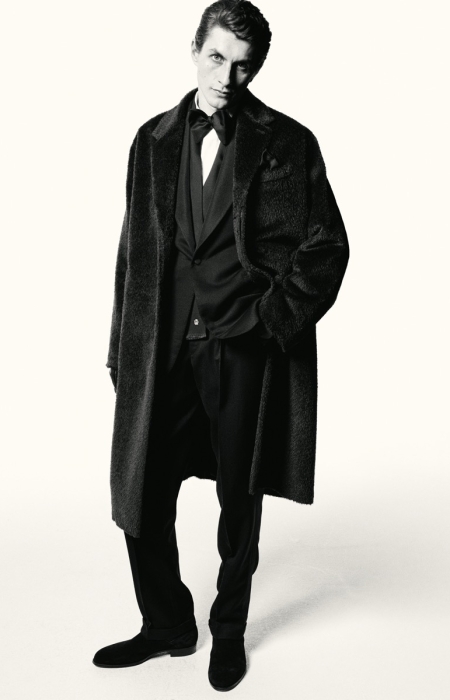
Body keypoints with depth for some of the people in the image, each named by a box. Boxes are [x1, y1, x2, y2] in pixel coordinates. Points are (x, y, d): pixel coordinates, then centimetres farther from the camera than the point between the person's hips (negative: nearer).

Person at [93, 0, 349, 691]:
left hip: (246, 349, -2)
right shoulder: (154, 140, 9)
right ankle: (167, 624, 31)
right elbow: (135, 250, 11)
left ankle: (229, 631, 34)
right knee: (141, 498, 6)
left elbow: (328, 246, 0)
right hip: (162, 349, 3)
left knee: (239, 501, 11)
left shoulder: (288, 144, 0)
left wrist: (272, 319, -9)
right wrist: (123, 348, 8)